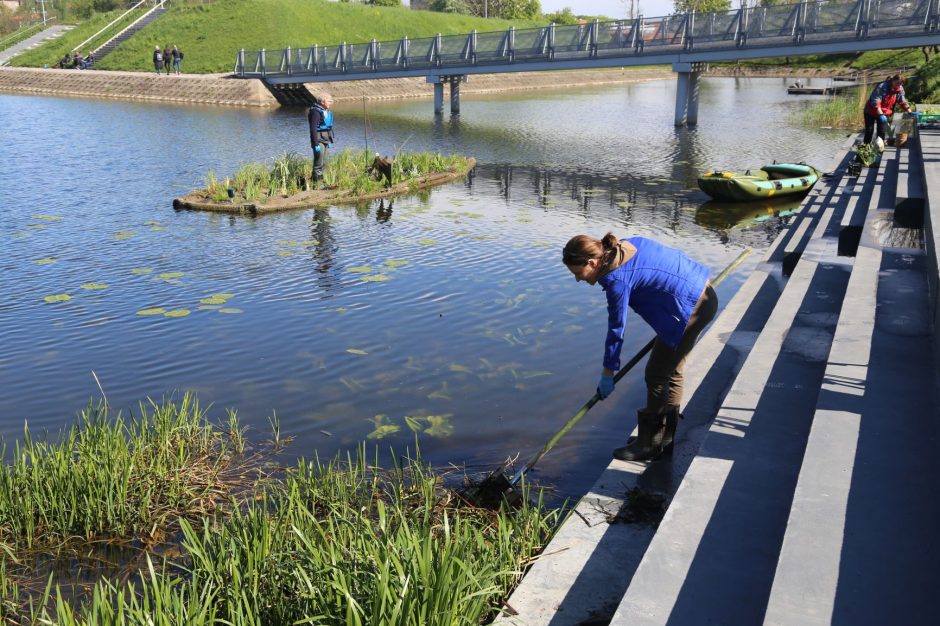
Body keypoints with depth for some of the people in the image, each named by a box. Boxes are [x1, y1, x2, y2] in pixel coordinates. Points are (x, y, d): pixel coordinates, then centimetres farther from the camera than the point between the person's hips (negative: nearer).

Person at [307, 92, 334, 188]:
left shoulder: (325, 111, 13)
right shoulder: (316, 111, -16)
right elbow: (313, 129, -21)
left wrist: (329, 141, 22)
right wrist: (316, 144, -24)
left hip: (325, 140, 10)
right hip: (319, 140, -10)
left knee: (323, 163, 15)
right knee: (319, 164, -7)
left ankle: (317, 183, 24)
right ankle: (315, 185, -1)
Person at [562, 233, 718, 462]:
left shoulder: (617, 279, -22)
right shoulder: (625, 245, 3)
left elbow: (616, 329, -14)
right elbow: (673, 255, 14)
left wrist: (607, 374, -3)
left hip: (690, 308, -10)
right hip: (702, 295, 10)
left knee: (656, 375, 1)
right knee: (670, 372, 17)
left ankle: (650, 444, 13)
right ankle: (665, 438, 28)